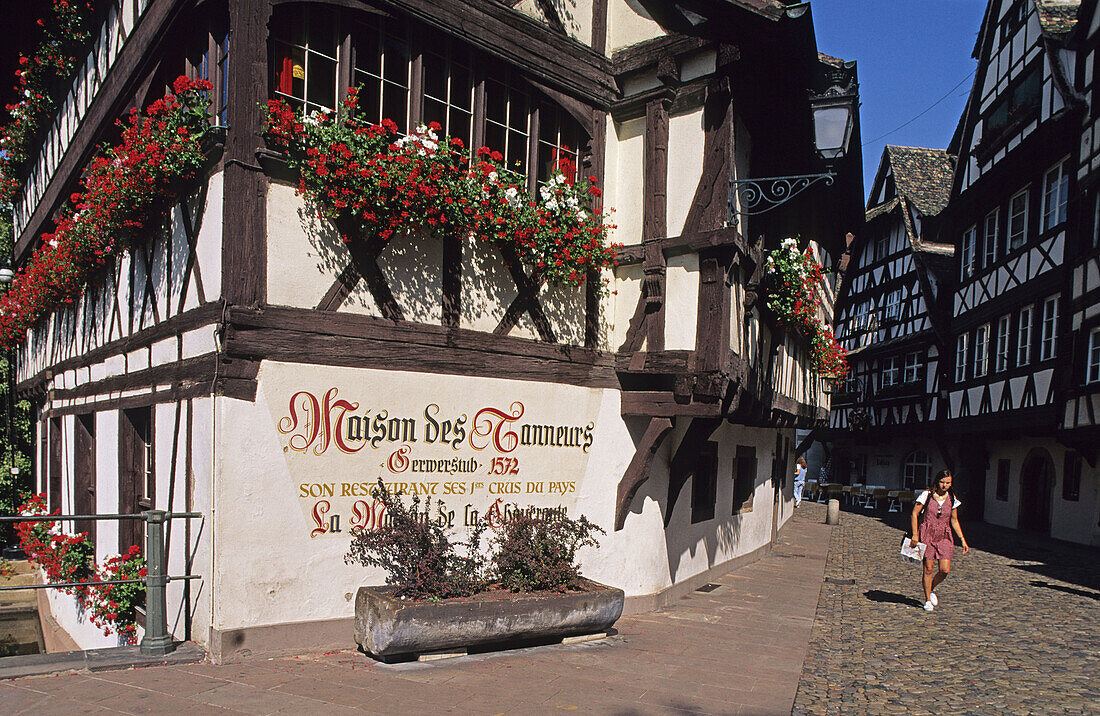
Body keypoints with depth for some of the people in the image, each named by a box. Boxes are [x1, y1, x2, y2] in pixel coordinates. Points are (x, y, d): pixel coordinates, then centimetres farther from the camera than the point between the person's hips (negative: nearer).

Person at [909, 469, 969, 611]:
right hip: (927, 535, -3)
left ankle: (931, 589, 23)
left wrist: (962, 539, 8)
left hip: (944, 536, 3)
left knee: (945, 570, -6)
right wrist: (915, 535, -8)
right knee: (928, 569, -4)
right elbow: (914, 514, -3)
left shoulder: (951, 499, 5)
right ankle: (927, 600, 13)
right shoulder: (927, 495, -5)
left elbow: (954, 521, 14)